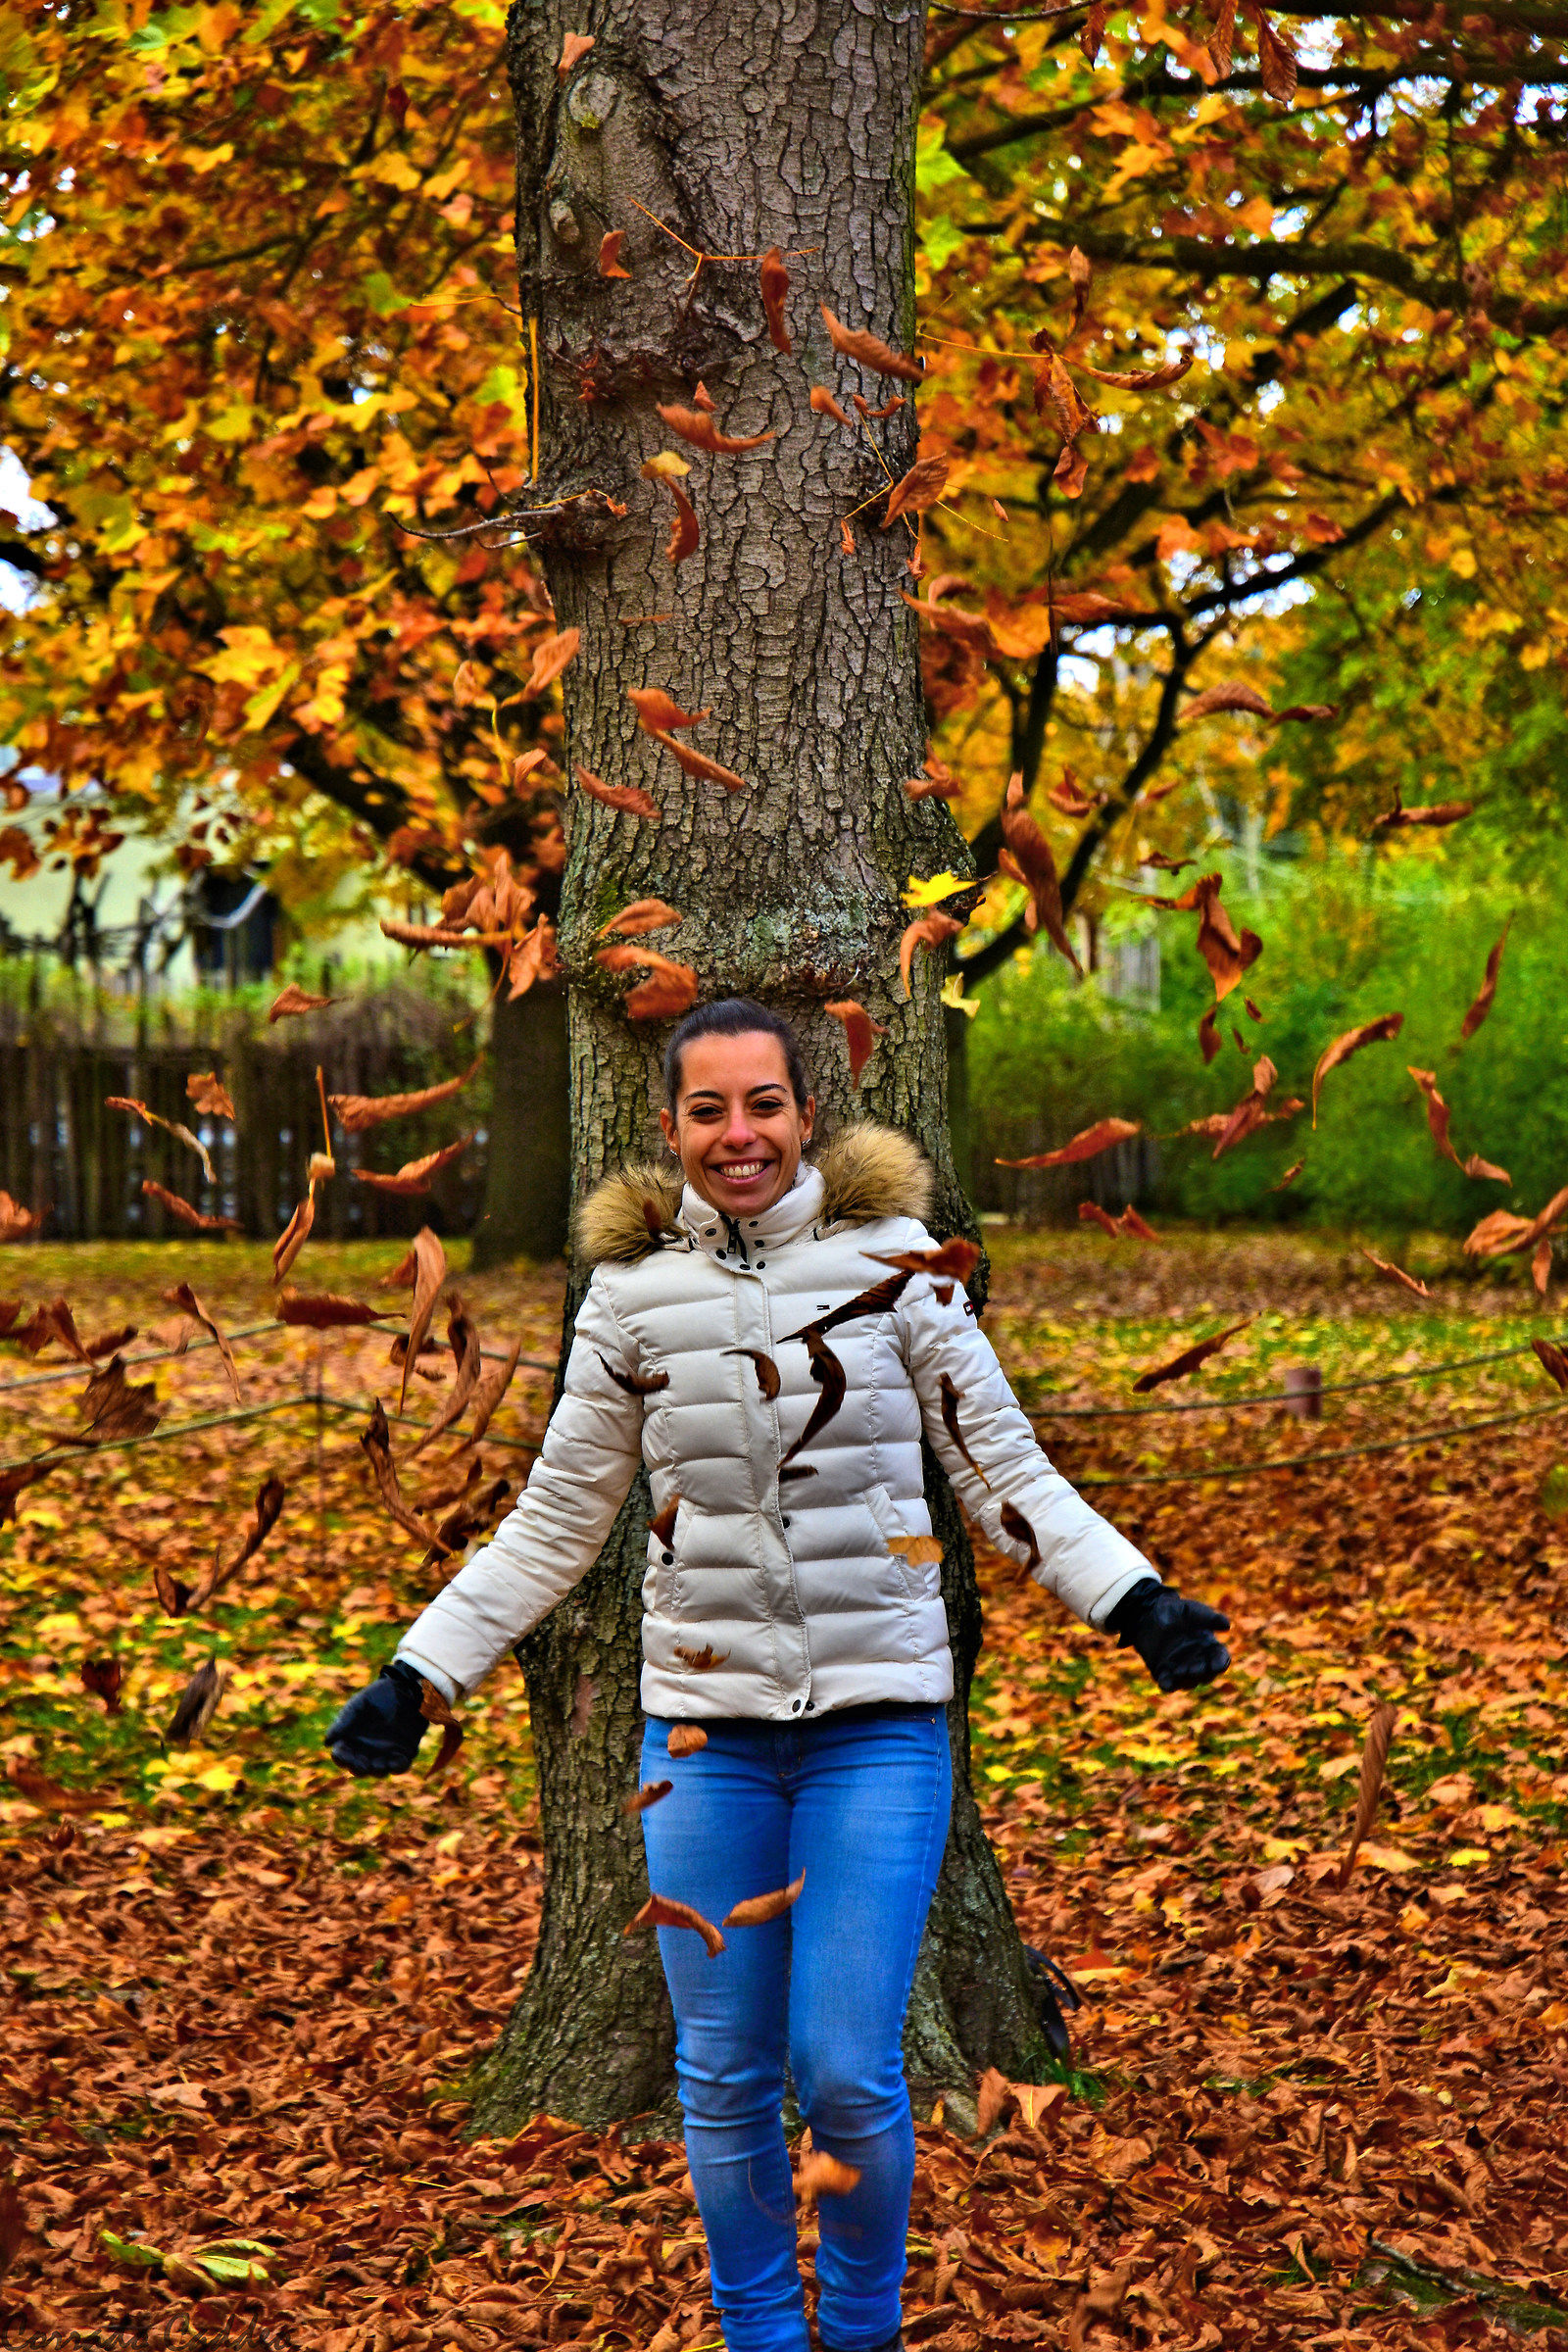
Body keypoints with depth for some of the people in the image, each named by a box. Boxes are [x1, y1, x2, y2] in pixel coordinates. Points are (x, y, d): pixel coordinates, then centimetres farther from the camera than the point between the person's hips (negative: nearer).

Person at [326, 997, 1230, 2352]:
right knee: (724, 2078, 8)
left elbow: (1003, 1469, 4)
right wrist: (417, 1678, 6)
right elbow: (556, 1525, 10)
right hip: (705, 1727, 2)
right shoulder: (631, 1291, 3)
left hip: (879, 1719, -2)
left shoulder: (889, 1257, -1)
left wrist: (1137, 1603, -9)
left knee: (848, 2075, -4)